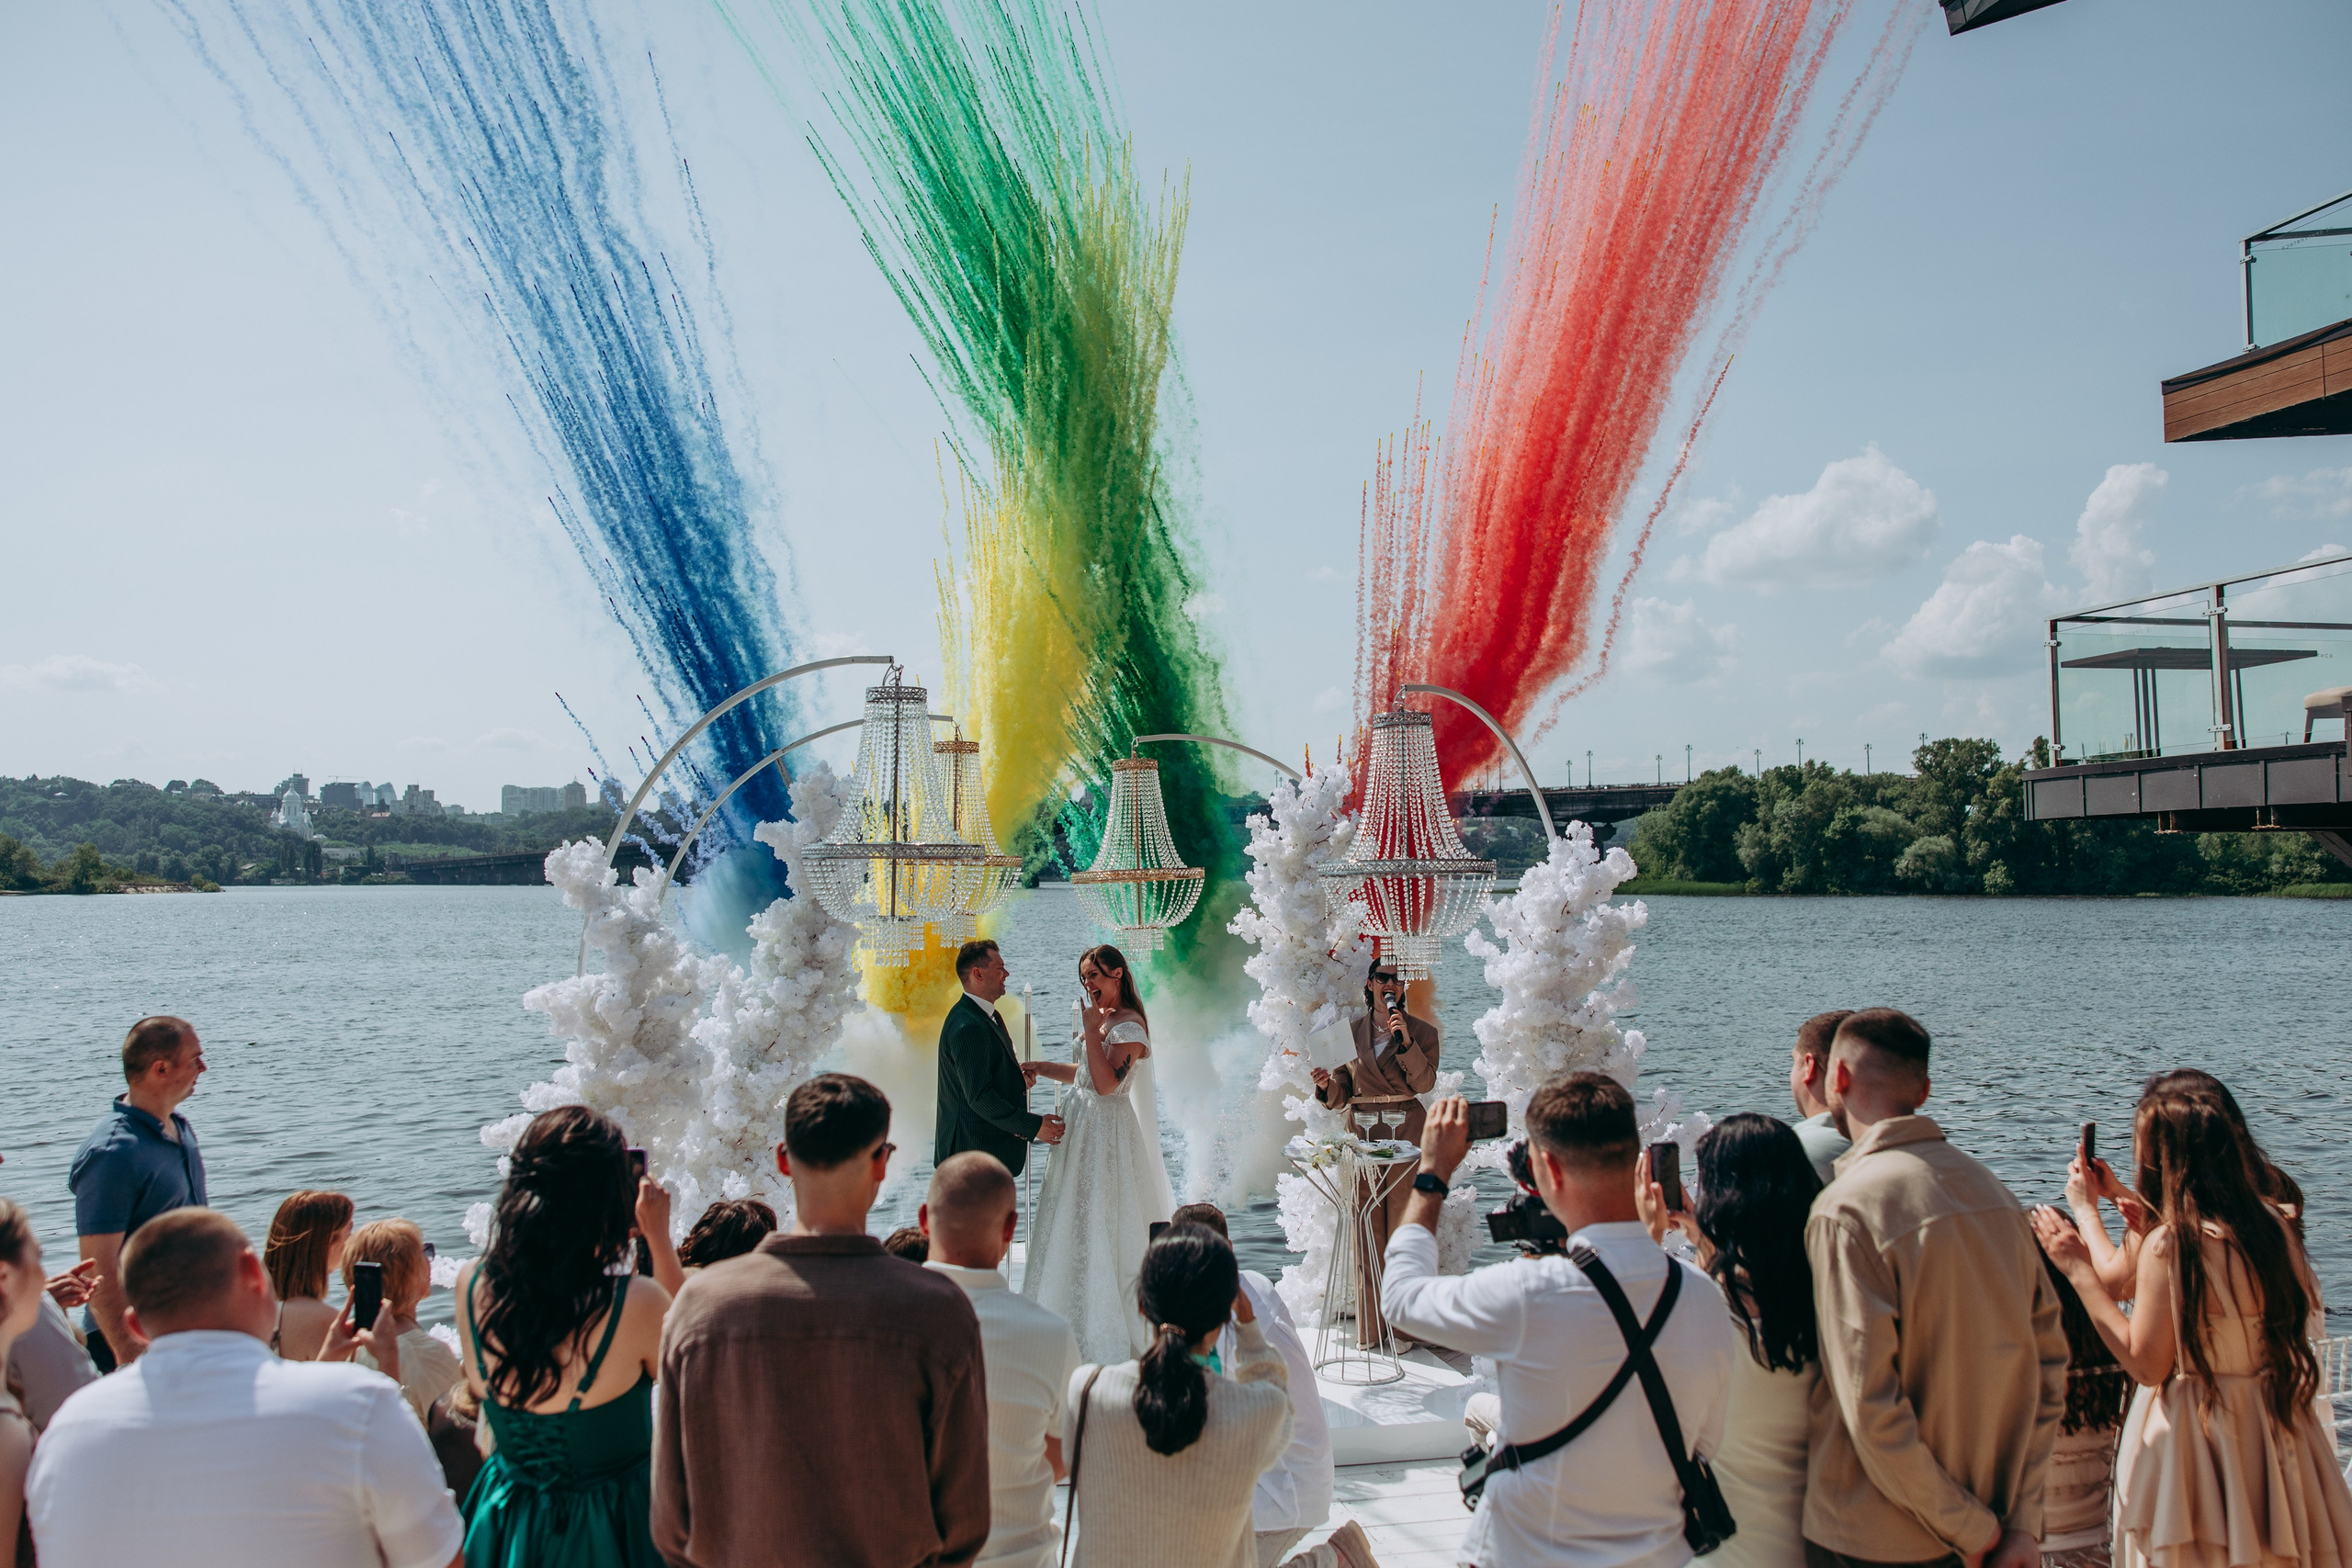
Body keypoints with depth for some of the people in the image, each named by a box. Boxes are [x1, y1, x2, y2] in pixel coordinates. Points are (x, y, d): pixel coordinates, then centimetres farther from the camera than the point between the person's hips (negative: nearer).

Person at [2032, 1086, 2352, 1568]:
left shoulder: (2168, 1245, -20)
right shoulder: (2272, 1223, -1)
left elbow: (2147, 1365, -17)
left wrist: (2079, 1271, -13)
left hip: (2194, 1432, -6)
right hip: (2275, 1431, 6)